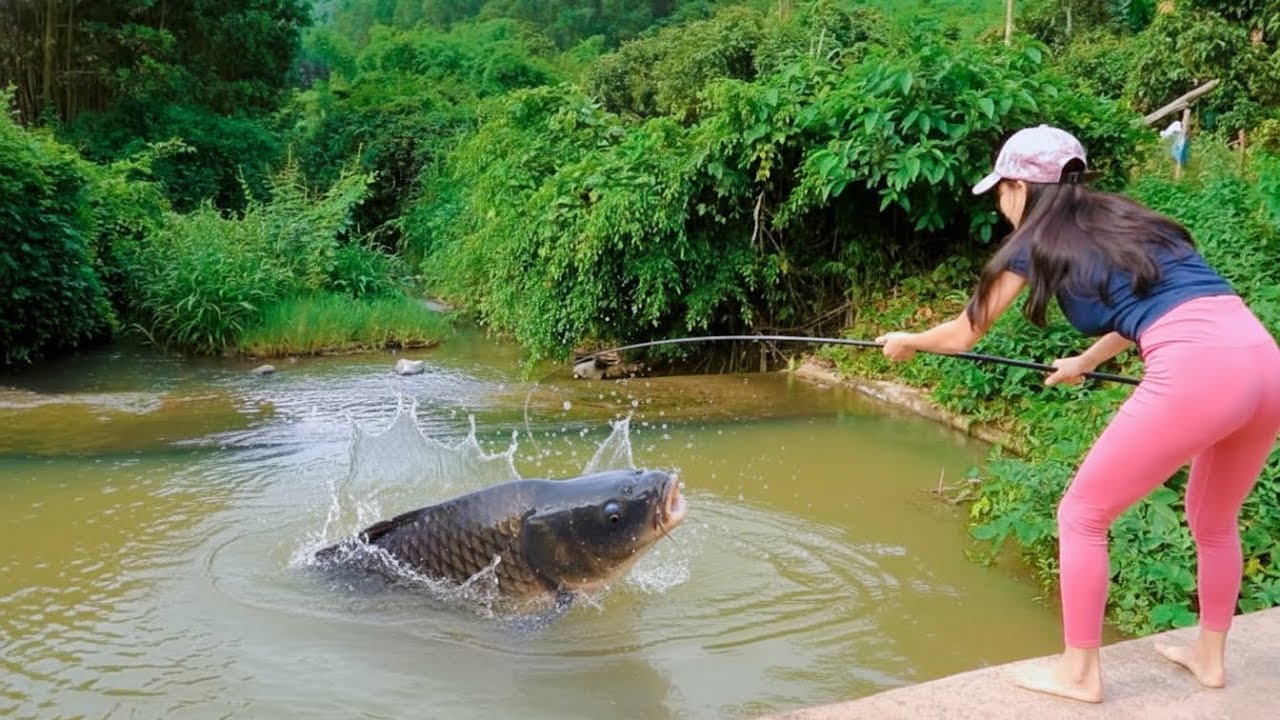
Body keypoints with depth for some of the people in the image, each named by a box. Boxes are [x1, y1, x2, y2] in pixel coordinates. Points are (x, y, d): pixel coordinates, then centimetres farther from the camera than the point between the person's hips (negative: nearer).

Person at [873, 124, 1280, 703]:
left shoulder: (1038, 241, 10)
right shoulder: (1125, 221, 27)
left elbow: (964, 334, 20)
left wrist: (906, 342, 39)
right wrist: (1086, 362, 54)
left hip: (1194, 372, -8)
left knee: (1082, 515, 10)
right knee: (1213, 520, 29)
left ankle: (1078, 672, 18)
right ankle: (1209, 656, 42)